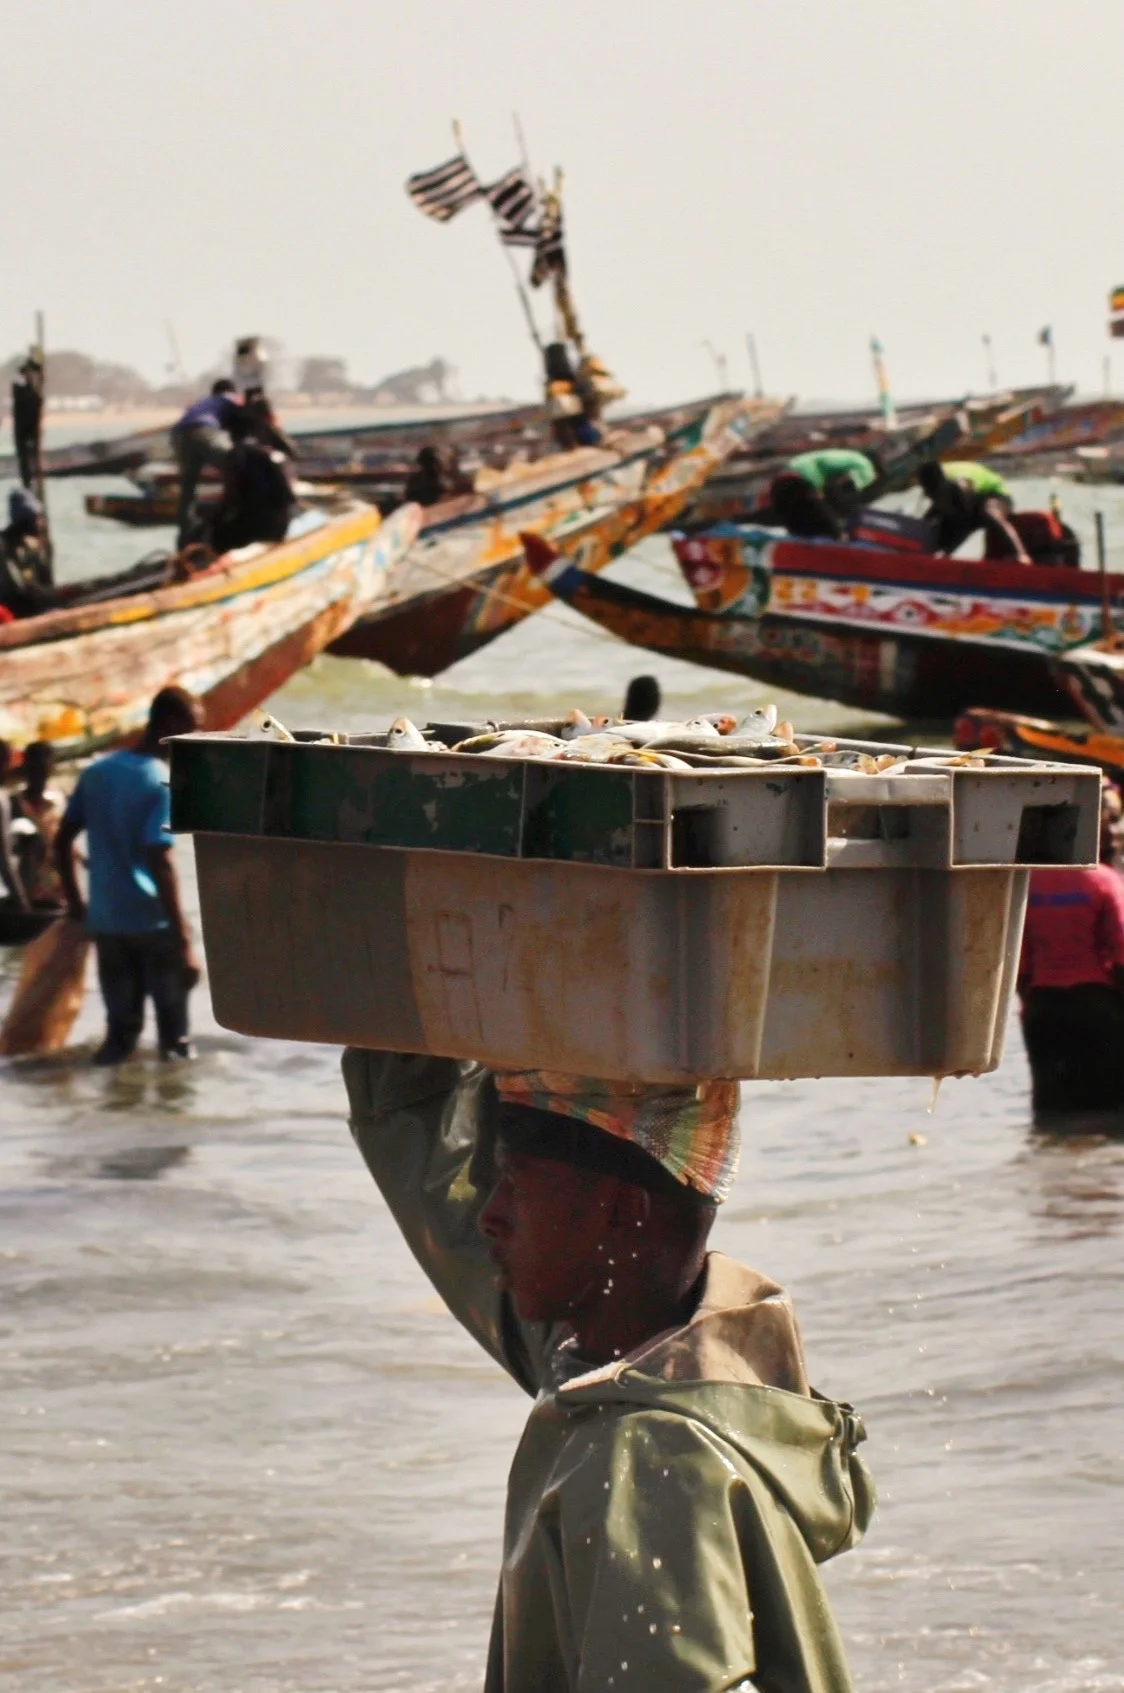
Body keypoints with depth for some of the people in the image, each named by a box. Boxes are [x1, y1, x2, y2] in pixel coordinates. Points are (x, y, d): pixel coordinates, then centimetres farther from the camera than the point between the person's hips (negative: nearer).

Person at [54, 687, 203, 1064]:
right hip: (152, 922, -6)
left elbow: (62, 841, 10)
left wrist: (74, 901, 23)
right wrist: (184, 941, -22)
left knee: (122, 1017, 12)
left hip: (105, 920, 6)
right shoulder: (161, 784, -15)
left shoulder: (96, 772, 5)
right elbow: (160, 864, -22)